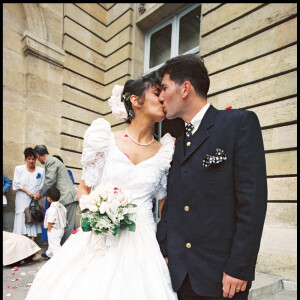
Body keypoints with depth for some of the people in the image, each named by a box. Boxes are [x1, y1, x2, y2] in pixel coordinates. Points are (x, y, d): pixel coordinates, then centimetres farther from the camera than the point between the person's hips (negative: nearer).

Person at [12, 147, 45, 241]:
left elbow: (42, 185, 4)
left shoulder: (41, 170, 6)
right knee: (21, 217, -5)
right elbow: (16, 184, 2)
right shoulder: (18, 169, 6)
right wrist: (27, 191, -8)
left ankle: (32, 240, 3)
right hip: (22, 199, -1)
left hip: (35, 199, 1)